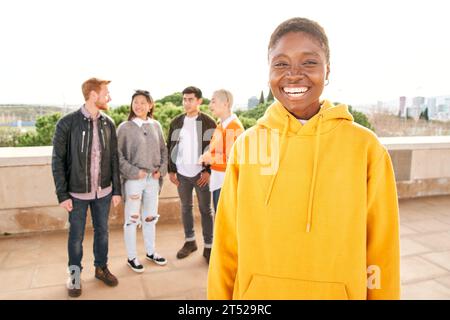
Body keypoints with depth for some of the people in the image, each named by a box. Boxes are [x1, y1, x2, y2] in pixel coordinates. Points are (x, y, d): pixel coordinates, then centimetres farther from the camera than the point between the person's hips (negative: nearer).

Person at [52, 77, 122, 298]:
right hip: (77, 193, -3)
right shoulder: (67, 123, -11)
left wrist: (116, 189, 4)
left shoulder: (108, 123, 0)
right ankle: (74, 274, 32)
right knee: (76, 235, 12)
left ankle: (101, 267, 36)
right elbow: (58, 160, -8)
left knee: (102, 231, 16)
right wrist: (62, 194, -10)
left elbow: (114, 159, 4)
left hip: (103, 191, 3)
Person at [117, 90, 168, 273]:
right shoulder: (125, 127, -7)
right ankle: (131, 257, 23)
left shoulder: (156, 126, 4)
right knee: (132, 218, 6)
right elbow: (118, 155, -8)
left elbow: (163, 150, 10)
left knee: (150, 217, 16)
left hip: (153, 179, 4)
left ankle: (150, 252, 34)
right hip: (133, 180, -4)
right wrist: (134, 172, -14)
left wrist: (161, 169, -1)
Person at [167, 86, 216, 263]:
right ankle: (189, 241, 30)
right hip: (181, 174, 4)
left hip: (201, 173, -3)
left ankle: (208, 246, 17)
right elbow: (170, 147, 8)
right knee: (185, 208, 14)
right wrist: (171, 170, 3)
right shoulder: (176, 122, 5)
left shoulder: (208, 122, -6)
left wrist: (208, 171, -11)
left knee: (205, 209, 6)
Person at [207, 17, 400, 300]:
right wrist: (220, 297, 1)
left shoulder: (367, 147, -12)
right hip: (256, 292, 1)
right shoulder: (246, 144, -9)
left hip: (337, 293, 0)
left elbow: (382, 254, -5)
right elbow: (227, 247, -3)